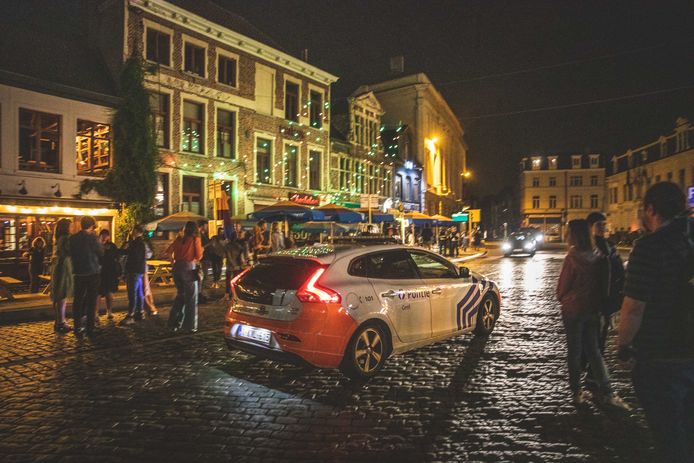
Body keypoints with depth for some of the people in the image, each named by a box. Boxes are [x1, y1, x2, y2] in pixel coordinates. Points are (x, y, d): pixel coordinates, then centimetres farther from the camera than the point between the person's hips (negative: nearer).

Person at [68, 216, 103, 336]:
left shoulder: (73, 238, 2)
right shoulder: (92, 237, -13)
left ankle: (77, 327, 13)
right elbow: (101, 253, -4)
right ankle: (90, 328, 4)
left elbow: (71, 253, 13)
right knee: (91, 300, 3)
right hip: (93, 272, -4)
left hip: (78, 273, 4)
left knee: (78, 299, 10)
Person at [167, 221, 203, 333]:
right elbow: (199, 256, -5)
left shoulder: (179, 238, 8)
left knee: (180, 295, 20)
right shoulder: (196, 239, -3)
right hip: (189, 268, -5)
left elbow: (168, 251, 4)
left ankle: (174, 324, 21)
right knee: (191, 298, 5)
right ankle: (190, 326, 7)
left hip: (177, 267, 5)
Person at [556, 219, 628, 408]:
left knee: (574, 351, 7)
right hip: (591, 309, 5)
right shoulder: (595, 256, -2)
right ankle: (607, 393, 11)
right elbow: (598, 283, 8)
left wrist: (562, 299, 9)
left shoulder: (572, 258, -19)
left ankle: (577, 392, 16)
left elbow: (562, 286, -10)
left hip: (572, 309, -5)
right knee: (593, 351, 14)